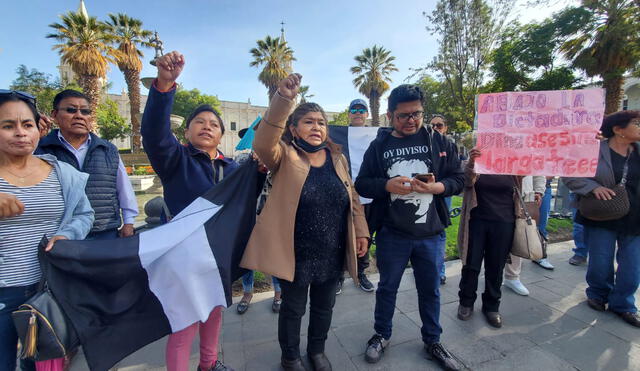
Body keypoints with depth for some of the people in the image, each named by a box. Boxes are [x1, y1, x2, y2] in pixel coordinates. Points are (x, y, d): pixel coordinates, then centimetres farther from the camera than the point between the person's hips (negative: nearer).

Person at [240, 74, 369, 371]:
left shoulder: (337, 158, 4)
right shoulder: (285, 157, -8)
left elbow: (352, 197, 9)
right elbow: (263, 143, -30)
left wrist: (361, 231, 4)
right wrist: (282, 99, -38)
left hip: (333, 254, 4)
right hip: (296, 255, -4)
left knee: (324, 306, 23)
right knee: (293, 308, 18)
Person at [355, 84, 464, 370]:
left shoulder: (438, 141, 1)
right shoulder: (378, 146, -1)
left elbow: (458, 179, 1)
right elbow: (361, 184, -1)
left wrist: (436, 187, -20)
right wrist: (387, 185, -20)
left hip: (431, 234, 2)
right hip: (392, 234, -1)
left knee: (430, 290, 18)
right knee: (387, 287, 16)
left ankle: (432, 341, 42)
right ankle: (382, 335, 40)